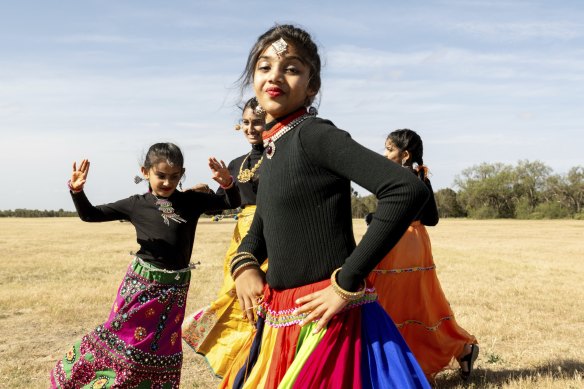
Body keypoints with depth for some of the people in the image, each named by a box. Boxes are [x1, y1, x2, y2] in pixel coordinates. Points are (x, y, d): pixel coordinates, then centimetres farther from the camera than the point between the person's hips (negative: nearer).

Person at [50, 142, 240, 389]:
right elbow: (89, 214, 2)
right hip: (140, 285, -1)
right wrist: (77, 190, -16)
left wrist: (227, 183, -21)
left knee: (164, 348, 11)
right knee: (123, 340, 5)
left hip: (174, 290, 2)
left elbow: (232, 203, 0)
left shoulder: (191, 201, 0)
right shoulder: (136, 204, -2)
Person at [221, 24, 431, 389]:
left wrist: (347, 283, -22)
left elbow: (409, 191, -26)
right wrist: (243, 265, 2)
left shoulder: (314, 134, -14)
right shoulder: (272, 148, 9)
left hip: (324, 324, -8)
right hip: (281, 327, 8)